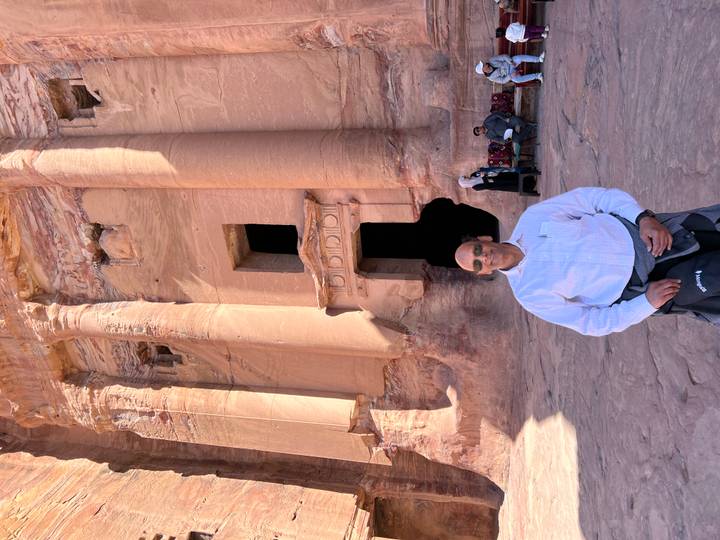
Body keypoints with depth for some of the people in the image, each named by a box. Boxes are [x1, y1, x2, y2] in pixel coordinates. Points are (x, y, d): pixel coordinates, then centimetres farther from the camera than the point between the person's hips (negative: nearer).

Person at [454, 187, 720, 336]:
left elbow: (596, 196, -4)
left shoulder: (531, 218, -8)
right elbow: (593, 322, -7)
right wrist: (647, 303, -18)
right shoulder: (529, 292, -12)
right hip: (638, 287, -3)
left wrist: (644, 218, -19)